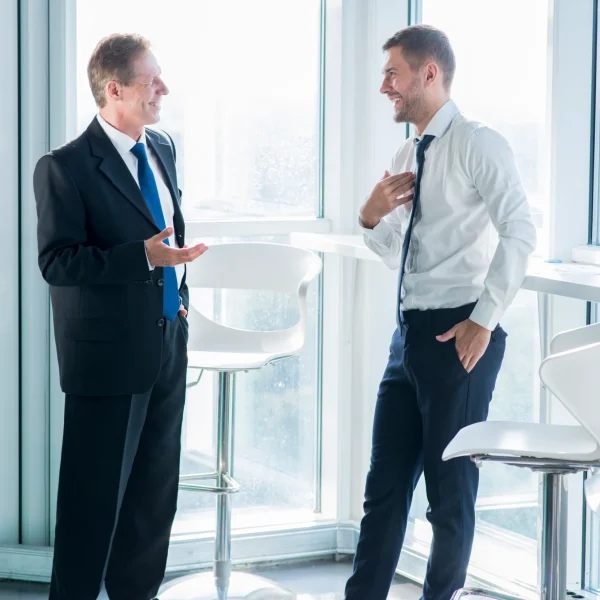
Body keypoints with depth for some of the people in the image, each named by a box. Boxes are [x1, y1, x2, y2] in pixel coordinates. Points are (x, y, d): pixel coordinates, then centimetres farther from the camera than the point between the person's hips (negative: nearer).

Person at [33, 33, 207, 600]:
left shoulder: (163, 148, 9)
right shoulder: (65, 167, -15)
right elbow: (56, 261, -20)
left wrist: (180, 292, 13)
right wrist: (144, 255, -27)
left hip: (167, 345, 7)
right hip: (108, 354, -7)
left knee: (155, 489, 16)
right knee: (95, 494, 0)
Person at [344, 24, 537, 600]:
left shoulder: (477, 144, -10)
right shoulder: (407, 156, 15)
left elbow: (520, 233, -20)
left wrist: (484, 320, -21)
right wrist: (372, 218, 2)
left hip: (457, 336, -8)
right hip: (410, 333, 8)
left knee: (450, 488, 4)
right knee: (385, 483, 9)